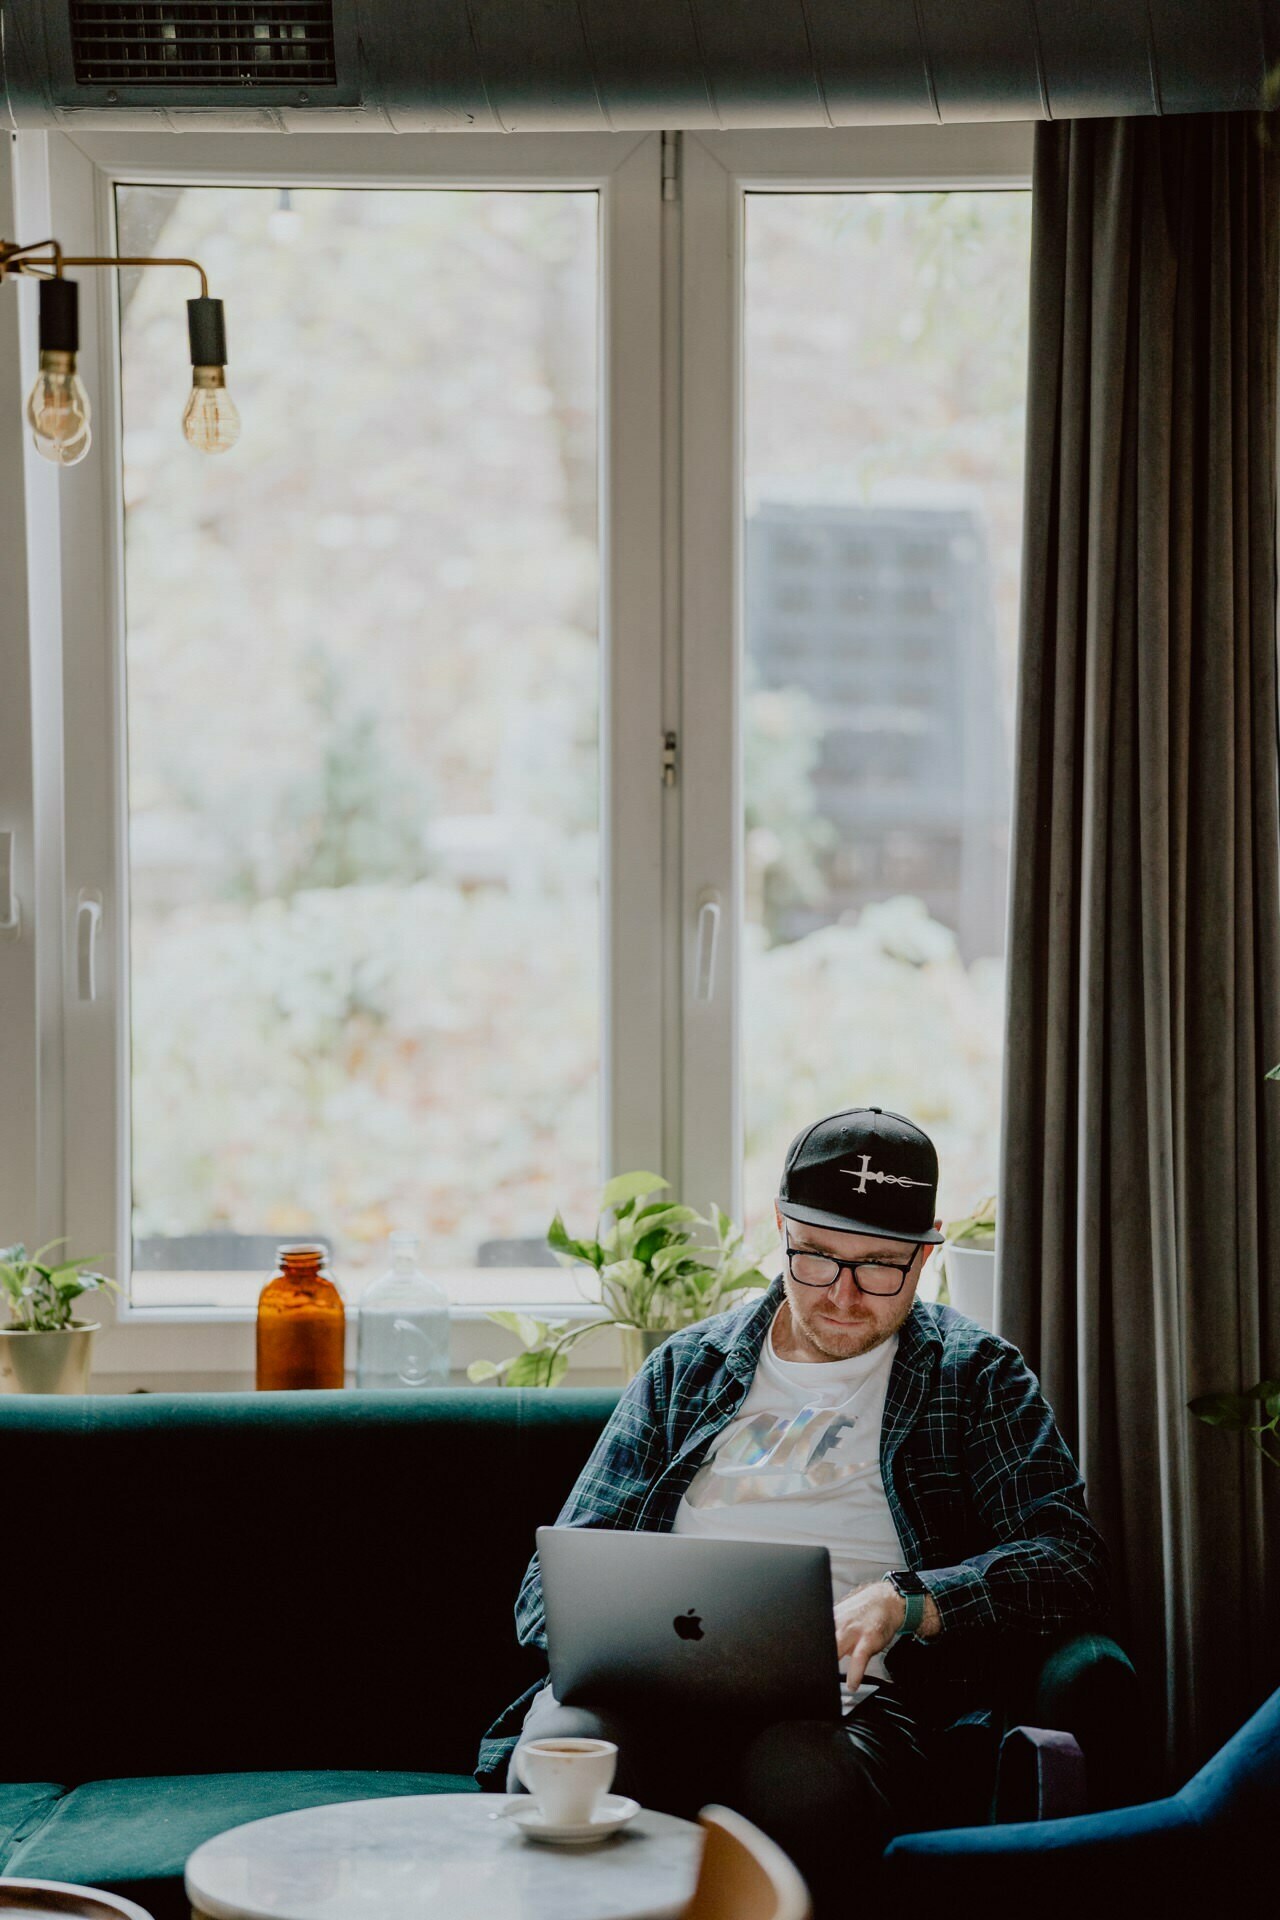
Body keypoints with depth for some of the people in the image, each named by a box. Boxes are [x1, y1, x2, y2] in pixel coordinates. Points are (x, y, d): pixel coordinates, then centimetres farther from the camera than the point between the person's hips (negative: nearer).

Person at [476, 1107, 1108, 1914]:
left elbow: (1070, 1561, 3)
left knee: (803, 1781, -40)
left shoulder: (975, 1377, 17)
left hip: (844, 1699, -2)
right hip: (658, 1687, 2)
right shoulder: (686, 1369, 23)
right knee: (564, 1745, -36)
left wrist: (902, 1600, -15)